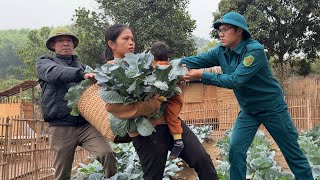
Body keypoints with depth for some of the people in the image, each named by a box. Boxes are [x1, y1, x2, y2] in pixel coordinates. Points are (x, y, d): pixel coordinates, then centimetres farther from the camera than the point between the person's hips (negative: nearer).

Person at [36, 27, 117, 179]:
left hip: (86, 123, 2)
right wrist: (82, 75, -28)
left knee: (107, 154, -20)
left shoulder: (82, 66, 21)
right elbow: (56, 73, -12)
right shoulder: (44, 63, 11)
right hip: (61, 127, -2)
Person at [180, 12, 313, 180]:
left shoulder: (254, 50, -27)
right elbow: (196, 60, -9)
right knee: (236, 150, -4)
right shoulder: (221, 51, -6)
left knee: (293, 153, 6)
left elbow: (235, 80, -33)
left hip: (272, 108, -5)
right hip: (248, 110, 6)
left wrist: (202, 76, -35)